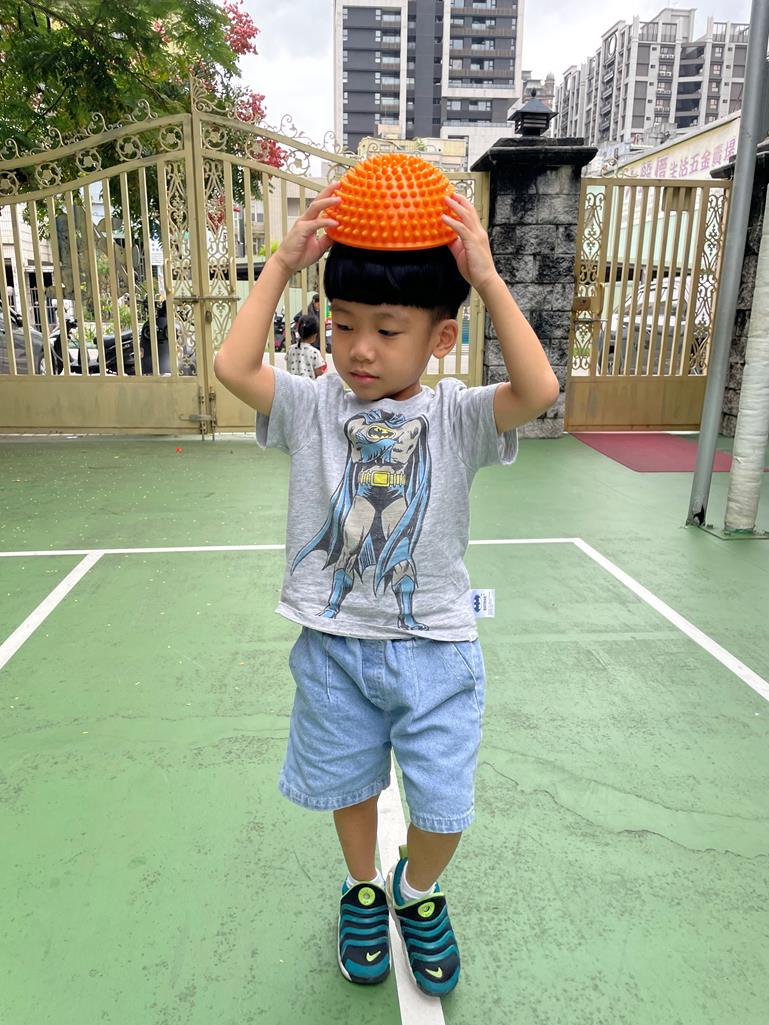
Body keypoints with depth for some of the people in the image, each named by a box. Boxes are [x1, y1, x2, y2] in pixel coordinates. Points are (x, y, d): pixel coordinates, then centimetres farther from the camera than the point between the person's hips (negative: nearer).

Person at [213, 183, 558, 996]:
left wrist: (486, 280, -26)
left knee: (443, 806, 11)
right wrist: (283, 264, -20)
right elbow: (233, 367, -21)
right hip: (334, 645, 2)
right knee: (349, 782, 22)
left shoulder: (456, 416, -10)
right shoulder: (314, 407, -7)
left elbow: (538, 390, -27)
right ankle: (363, 890, 52)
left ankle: (419, 892, 46)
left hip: (435, 646, -1)